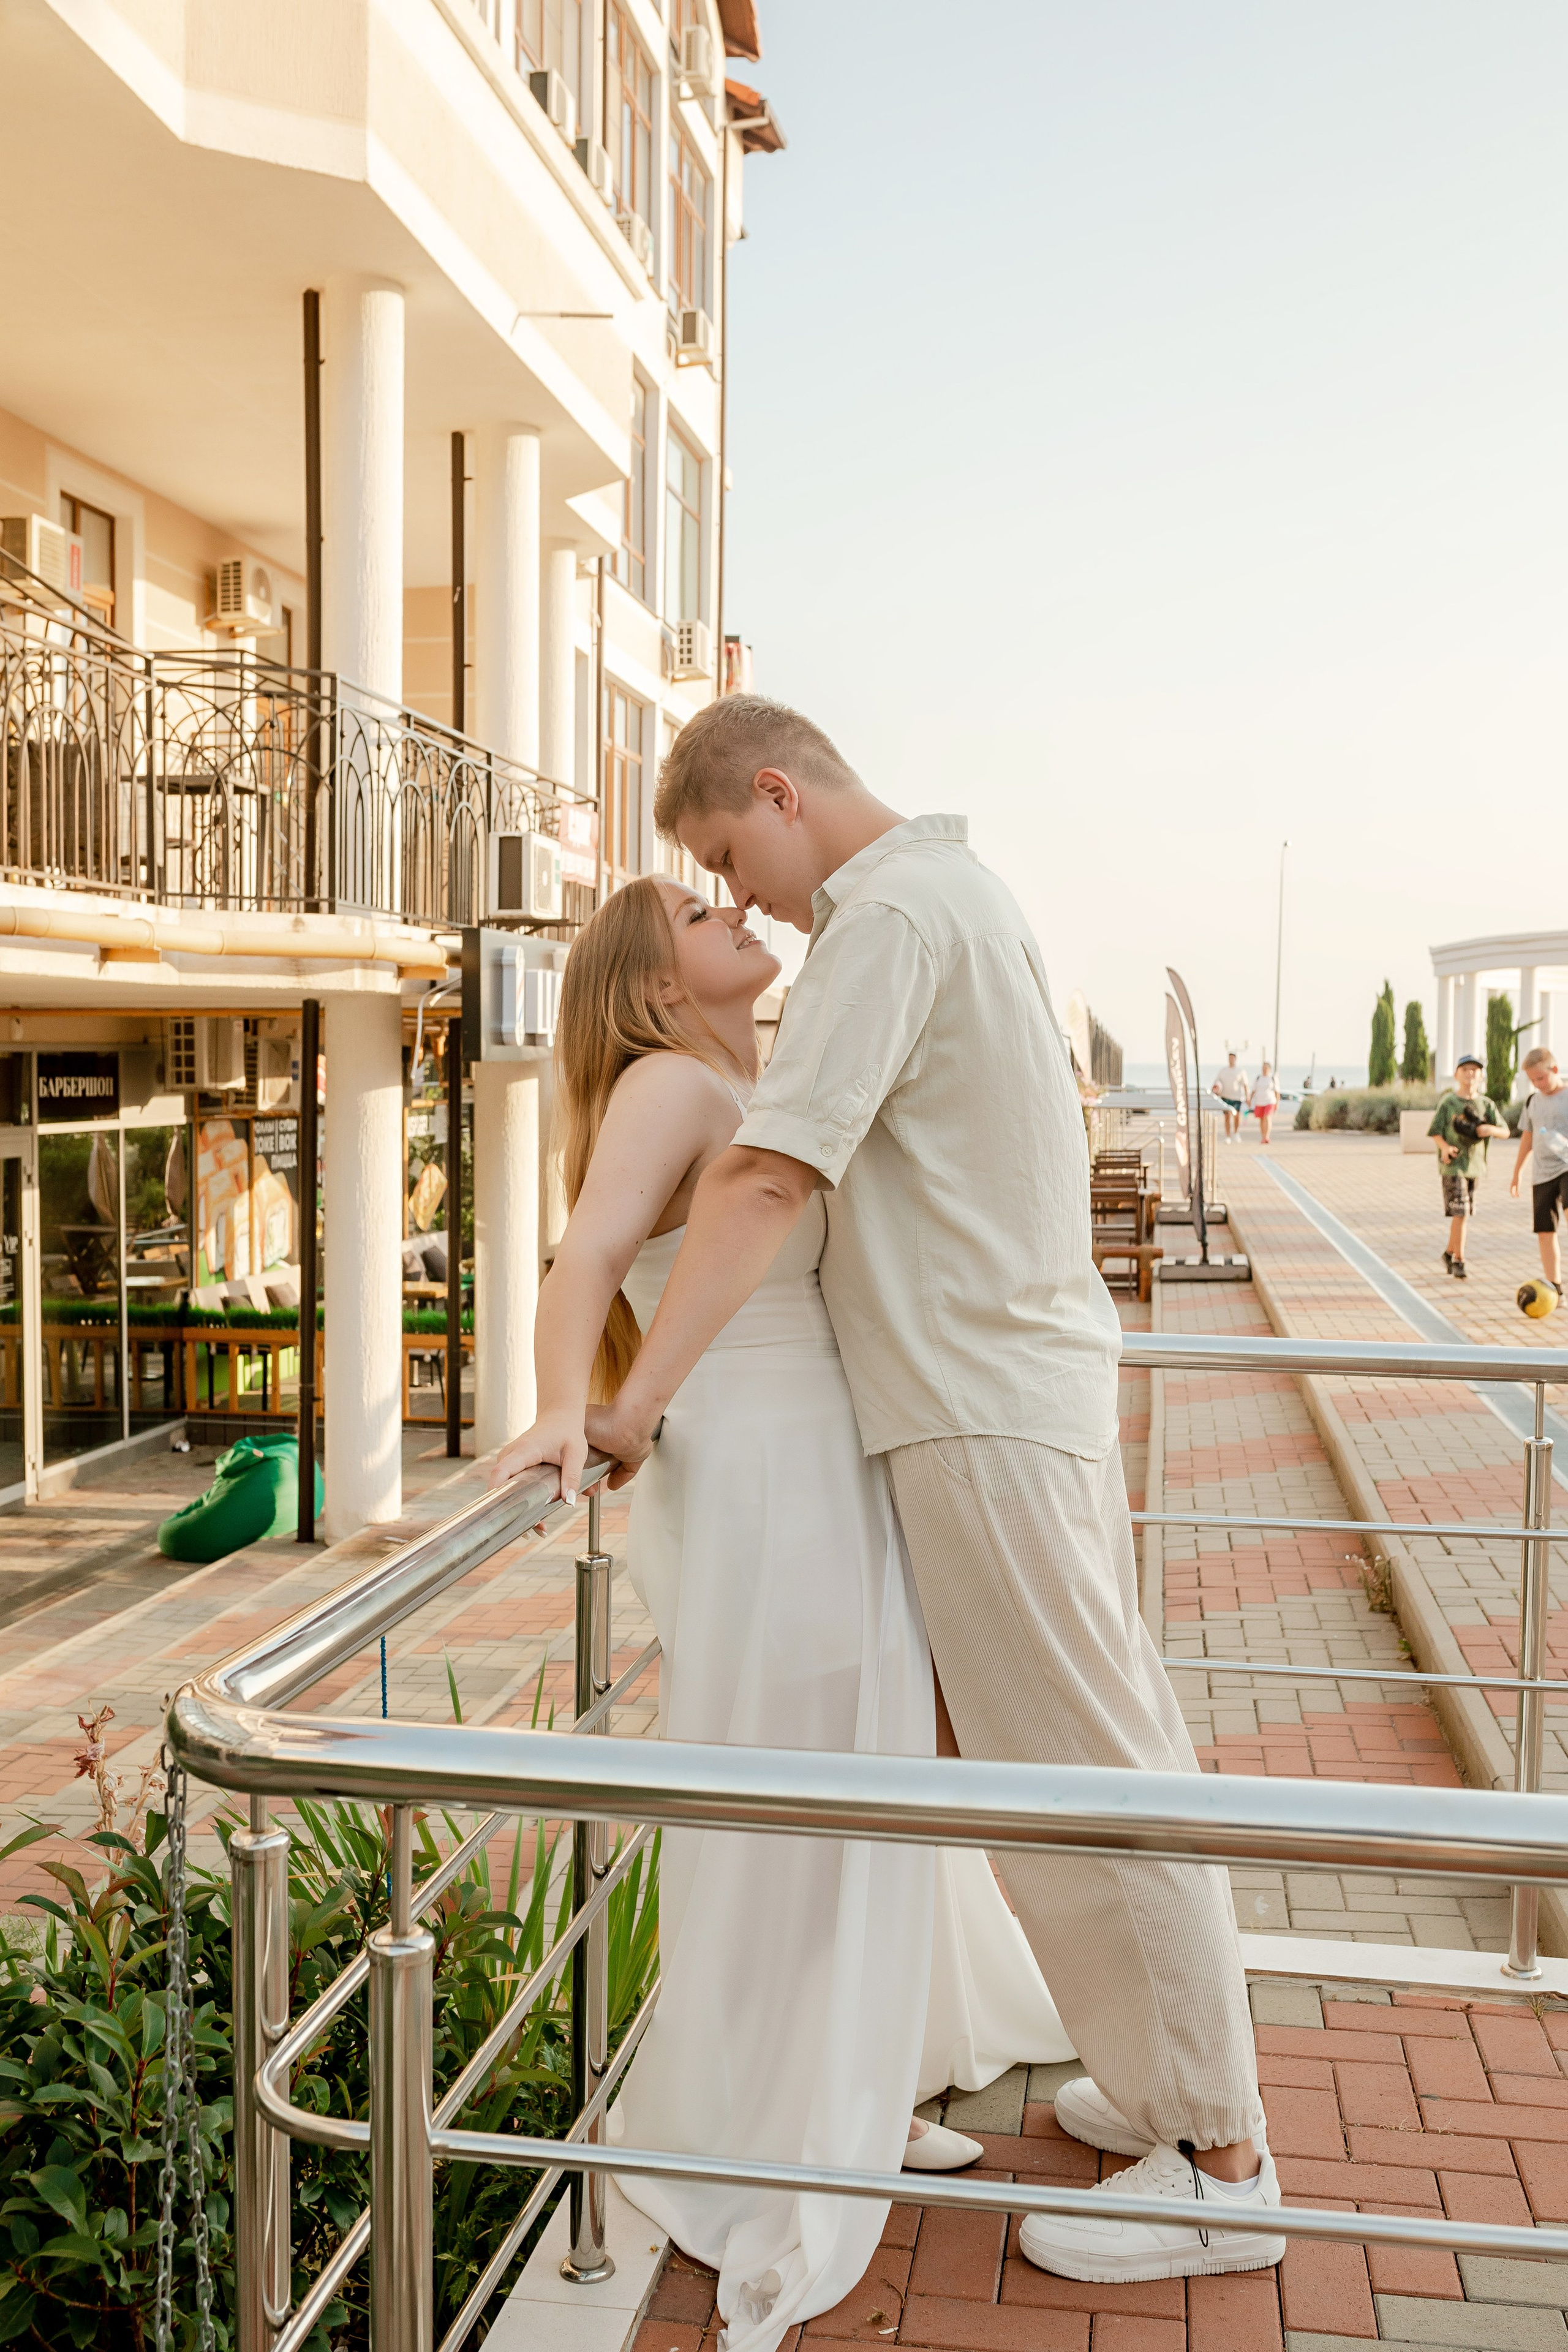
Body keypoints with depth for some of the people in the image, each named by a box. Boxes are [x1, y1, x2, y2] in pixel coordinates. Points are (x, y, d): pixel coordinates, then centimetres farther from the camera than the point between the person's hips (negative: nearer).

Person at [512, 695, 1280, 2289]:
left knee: (1078, 1771, -1)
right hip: (1029, 1365, 10)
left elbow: (771, 1181, -24)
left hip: (984, 1399, -10)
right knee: (1106, 1746, 16)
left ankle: (1218, 2165, 13)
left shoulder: (887, 918, -17)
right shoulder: (959, 887, 15)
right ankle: (1173, 2079, 31)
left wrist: (626, 1411, -23)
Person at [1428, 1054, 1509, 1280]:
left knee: (1464, 1214, 13)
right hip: (1453, 1164, -4)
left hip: (1474, 1165, 5)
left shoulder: (1486, 1104, 4)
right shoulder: (1448, 1102, -4)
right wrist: (1445, 1147, -21)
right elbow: (1436, 1132, -2)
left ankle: (1450, 1253, 32)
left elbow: (1505, 1132, 2)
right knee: (1460, 1213, -12)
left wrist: (1489, 1129, -19)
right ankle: (1459, 1261, -4)